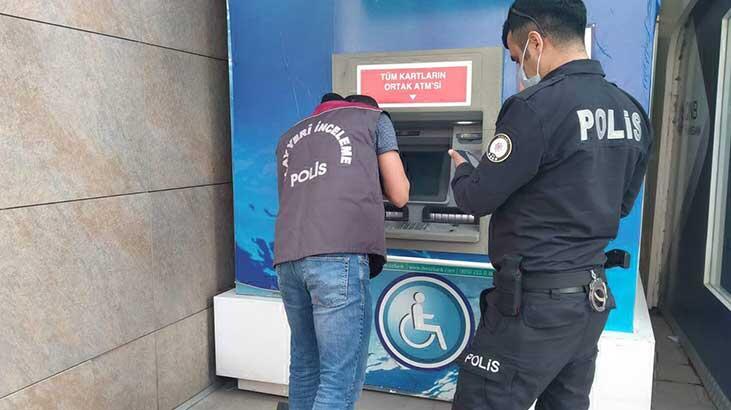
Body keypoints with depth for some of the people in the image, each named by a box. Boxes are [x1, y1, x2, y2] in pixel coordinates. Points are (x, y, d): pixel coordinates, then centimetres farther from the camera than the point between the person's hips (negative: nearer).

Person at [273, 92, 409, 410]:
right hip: (340, 254, -5)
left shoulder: (290, 137, 32)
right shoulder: (374, 118, 19)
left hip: (288, 257, 6)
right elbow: (399, 195, 17)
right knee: (340, 379, -1)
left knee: (305, 364, 20)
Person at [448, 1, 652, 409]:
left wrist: (462, 169, 10)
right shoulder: (632, 112, 7)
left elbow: (478, 199, -11)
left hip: (536, 301, -8)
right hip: (594, 296, 8)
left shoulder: (538, 105, -18)